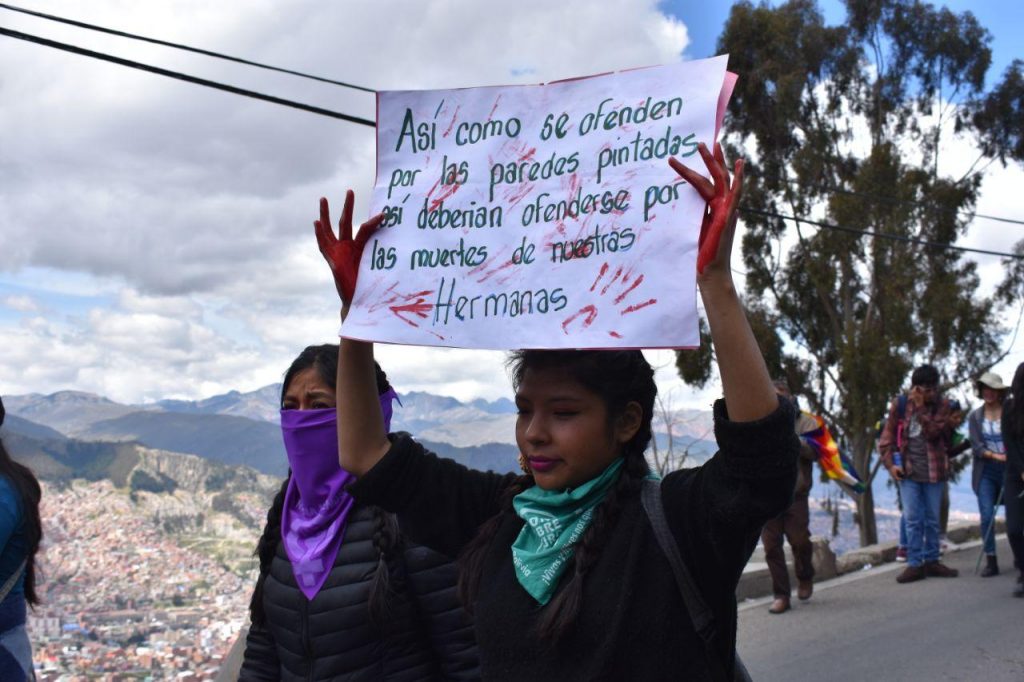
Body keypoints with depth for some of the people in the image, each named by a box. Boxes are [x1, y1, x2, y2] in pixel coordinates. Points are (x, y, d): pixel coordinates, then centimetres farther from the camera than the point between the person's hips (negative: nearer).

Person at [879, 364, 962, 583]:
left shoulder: (944, 406, -2)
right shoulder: (900, 405, -1)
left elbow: (934, 433, -16)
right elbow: (887, 437, 3)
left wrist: (921, 408, -20)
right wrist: (890, 464, -5)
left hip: (933, 471, 1)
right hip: (907, 471, -1)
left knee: (932, 519, 11)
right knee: (913, 519, -2)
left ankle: (931, 561, 21)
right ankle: (915, 564, 2)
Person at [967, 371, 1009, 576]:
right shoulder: (975, 416, 7)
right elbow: (976, 445, -1)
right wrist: (995, 455, -17)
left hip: (1008, 470, -1)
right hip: (985, 472, 1)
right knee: (987, 517, -6)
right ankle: (991, 561, 0)